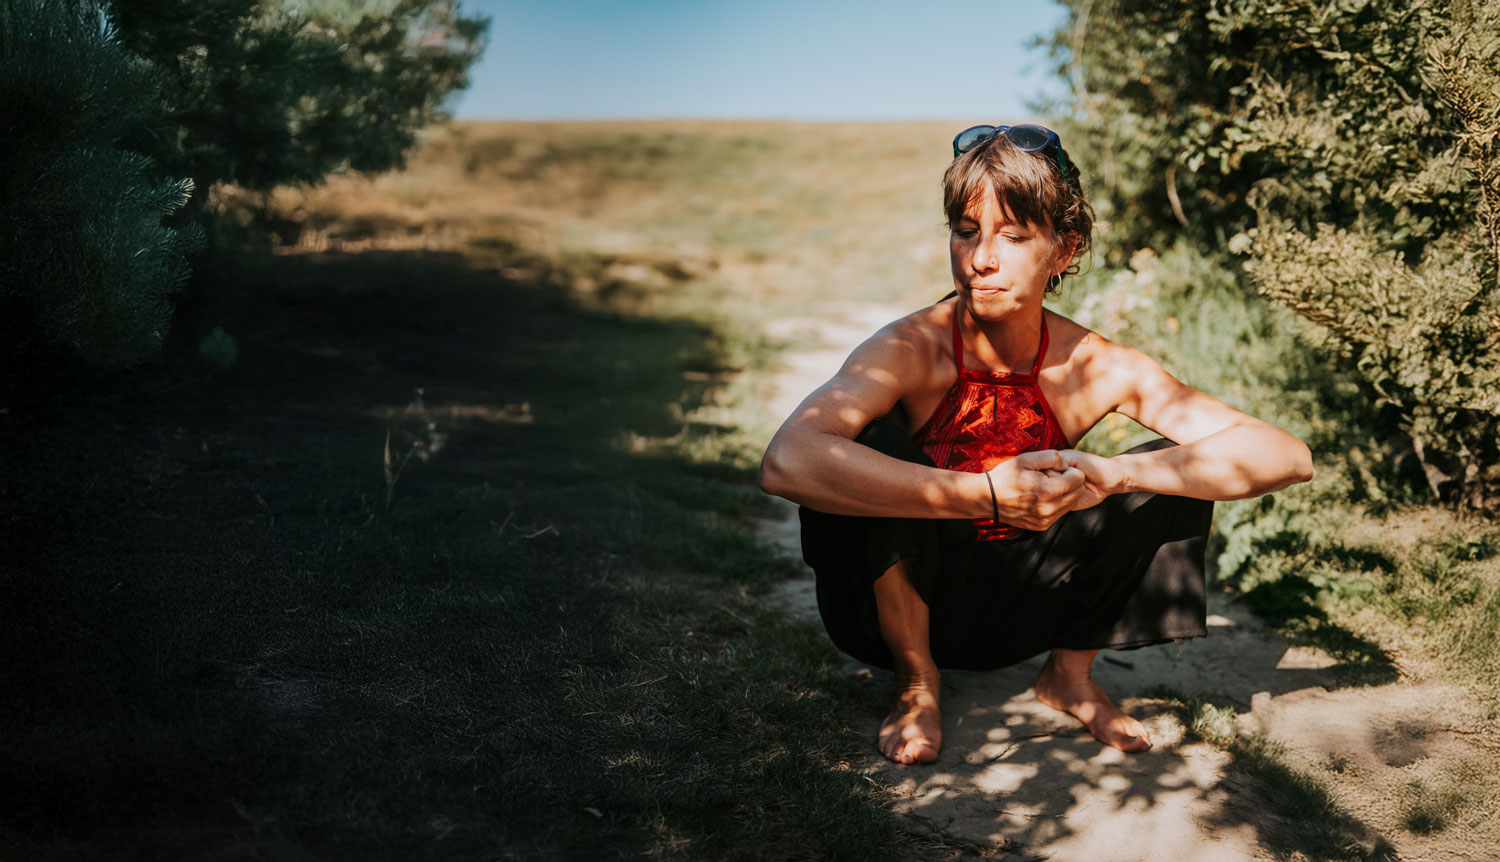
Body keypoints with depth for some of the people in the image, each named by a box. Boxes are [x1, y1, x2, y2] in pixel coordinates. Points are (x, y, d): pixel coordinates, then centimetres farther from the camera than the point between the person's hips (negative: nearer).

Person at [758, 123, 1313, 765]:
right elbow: (786, 462, -46)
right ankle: (916, 684, -6)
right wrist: (987, 494, -49)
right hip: (900, 604, -3)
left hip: (1012, 608, 3)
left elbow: (1288, 456, -19)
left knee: (1174, 477, -14)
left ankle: (1070, 674, 8)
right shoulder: (911, 351, -26)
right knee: (876, 449, -32)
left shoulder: (1097, 369, -16)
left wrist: (1111, 474, -35)